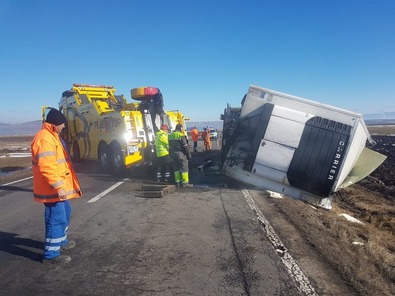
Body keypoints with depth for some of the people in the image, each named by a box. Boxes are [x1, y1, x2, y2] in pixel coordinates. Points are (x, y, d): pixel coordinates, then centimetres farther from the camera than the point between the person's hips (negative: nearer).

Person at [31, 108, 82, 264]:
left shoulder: (51, 136, 15)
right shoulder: (44, 139, -21)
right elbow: (47, 167, -28)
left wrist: (62, 185, 28)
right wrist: (58, 187, -28)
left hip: (59, 187, 11)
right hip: (53, 189, -11)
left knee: (64, 212, 23)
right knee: (56, 219, -5)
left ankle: (61, 241, 39)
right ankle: (51, 254, 4)